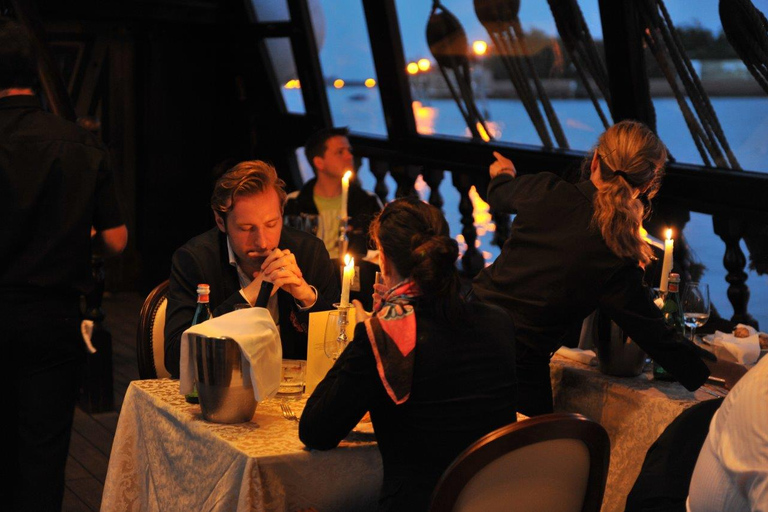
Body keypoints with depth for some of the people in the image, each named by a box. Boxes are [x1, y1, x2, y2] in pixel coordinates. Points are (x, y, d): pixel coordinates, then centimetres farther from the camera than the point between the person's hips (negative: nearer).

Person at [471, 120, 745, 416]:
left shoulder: (545, 191, -10)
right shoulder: (620, 263, -18)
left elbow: (500, 197, 16)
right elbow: (656, 337, -8)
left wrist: (504, 174, 42)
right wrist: (713, 370, 8)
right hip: (519, 367, -4)